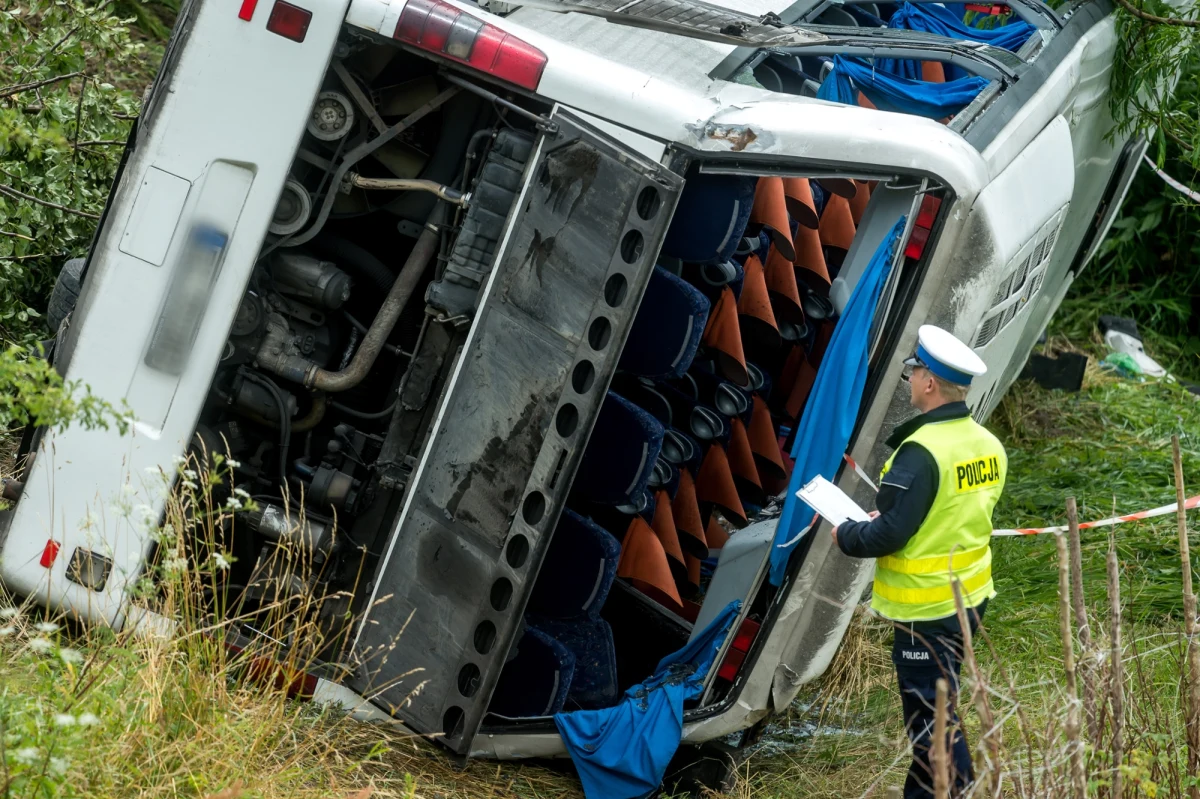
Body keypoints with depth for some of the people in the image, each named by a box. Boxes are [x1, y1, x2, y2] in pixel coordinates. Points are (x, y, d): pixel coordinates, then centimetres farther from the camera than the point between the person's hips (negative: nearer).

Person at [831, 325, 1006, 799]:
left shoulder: (921, 452, -23)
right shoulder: (987, 445, 5)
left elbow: (888, 535, -23)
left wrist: (845, 536, -4)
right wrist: (886, 516, 16)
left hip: (927, 610, -9)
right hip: (971, 597, 9)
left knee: (931, 717, 0)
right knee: (931, 706, 21)